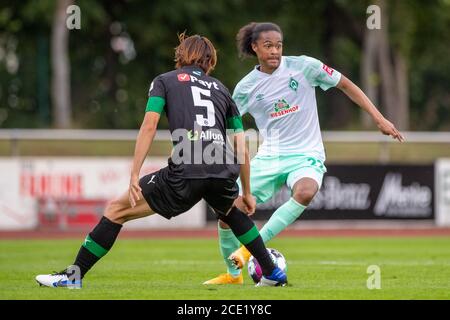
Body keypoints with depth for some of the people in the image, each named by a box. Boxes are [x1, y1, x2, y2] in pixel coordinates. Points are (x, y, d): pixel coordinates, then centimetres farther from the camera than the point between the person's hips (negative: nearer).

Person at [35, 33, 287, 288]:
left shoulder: (165, 81, 18)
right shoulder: (221, 89, 28)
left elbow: (149, 126, 1)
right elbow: (242, 149, 25)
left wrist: (134, 176, -2)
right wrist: (247, 193, 33)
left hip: (185, 173, -4)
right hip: (224, 172, 4)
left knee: (117, 210, 9)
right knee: (231, 212, 39)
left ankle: (74, 275, 6)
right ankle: (273, 273, 39)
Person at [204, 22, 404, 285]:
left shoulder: (304, 66, -6)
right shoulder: (246, 87, 0)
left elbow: (346, 85, 2)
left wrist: (379, 118, -3)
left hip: (306, 155, -2)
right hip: (268, 157, 3)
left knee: (305, 192, -37)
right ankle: (233, 275, 20)